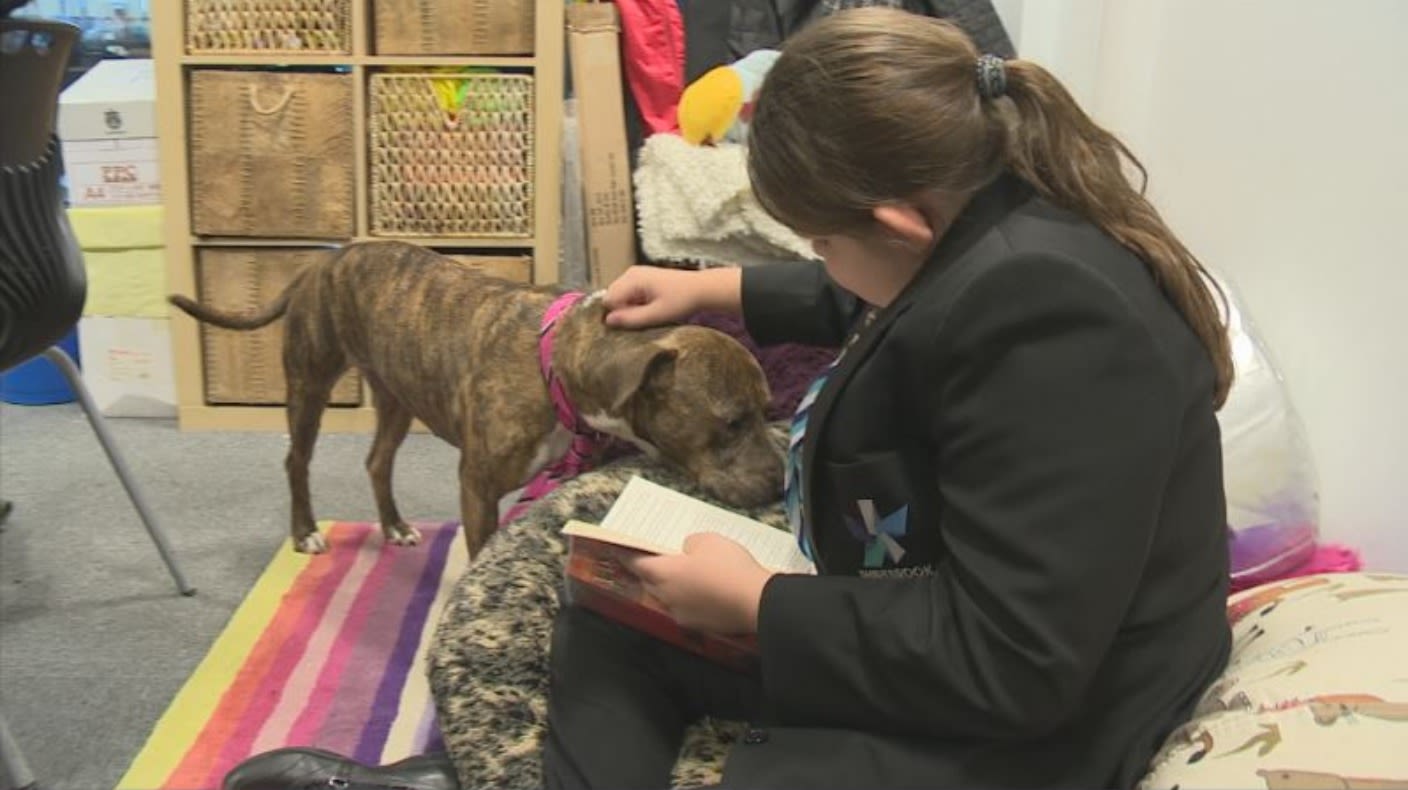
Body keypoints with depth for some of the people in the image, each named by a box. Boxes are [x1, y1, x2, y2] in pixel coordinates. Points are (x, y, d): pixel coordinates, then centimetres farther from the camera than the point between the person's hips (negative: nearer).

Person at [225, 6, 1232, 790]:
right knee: (614, 622, 12)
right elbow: (869, 305, 24)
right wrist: (716, 289, 19)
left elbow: (1012, 664, -31)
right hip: (940, 620, 10)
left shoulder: (1043, 318, -32)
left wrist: (755, 603, -22)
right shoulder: (995, 220, -2)